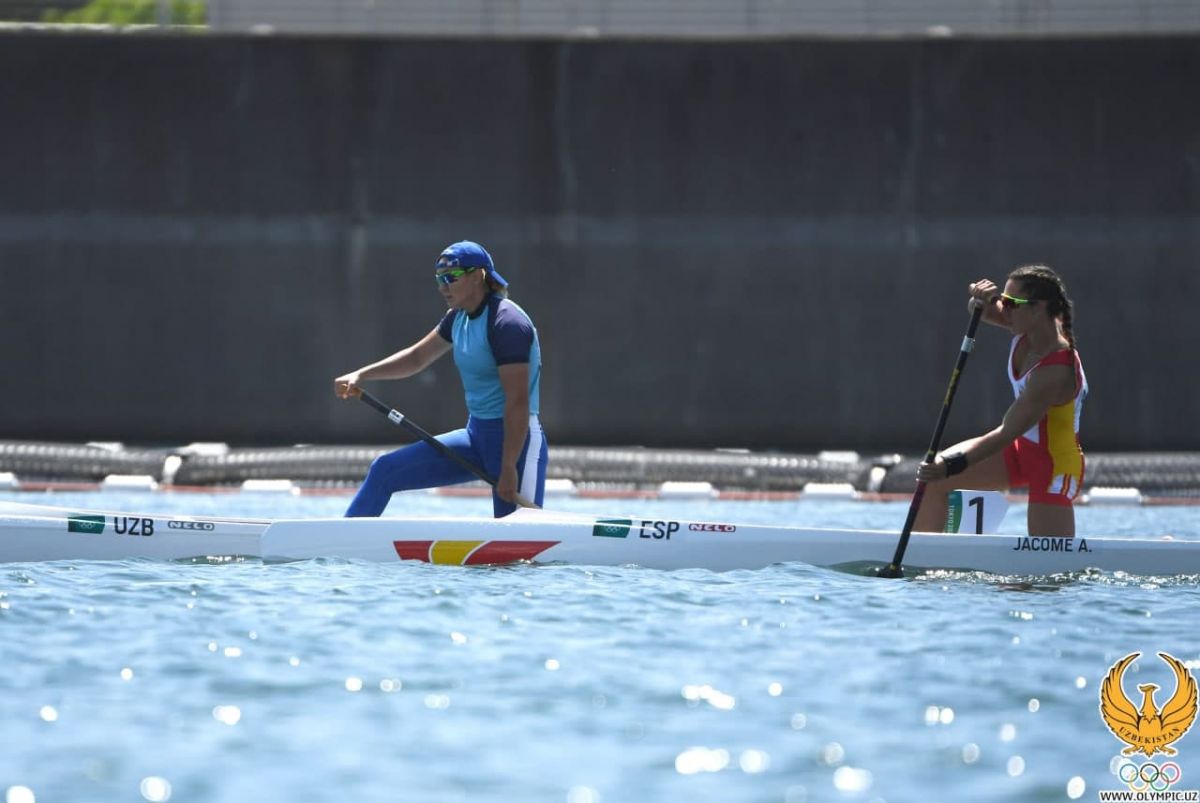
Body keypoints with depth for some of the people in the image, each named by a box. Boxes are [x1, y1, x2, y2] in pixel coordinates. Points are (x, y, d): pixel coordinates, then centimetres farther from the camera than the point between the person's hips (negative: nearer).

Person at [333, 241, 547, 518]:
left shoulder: (507, 323, -18)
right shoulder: (459, 318, 9)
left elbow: (518, 402, -22)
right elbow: (417, 357, 23)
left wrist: (509, 469, -24)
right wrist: (361, 375, 12)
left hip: (515, 439, -9)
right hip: (476, 435, 9)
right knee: (385, 470, 5)